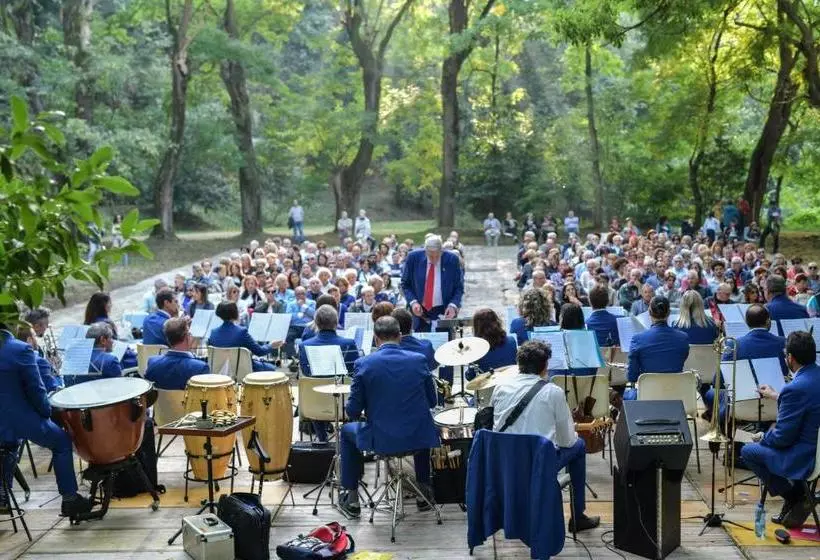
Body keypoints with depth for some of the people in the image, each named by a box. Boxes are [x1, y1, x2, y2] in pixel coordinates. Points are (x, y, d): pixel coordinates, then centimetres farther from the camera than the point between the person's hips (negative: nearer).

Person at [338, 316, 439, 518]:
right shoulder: (419, 360, -4)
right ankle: (424, 491, 39)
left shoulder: (364, 364, -9)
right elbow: (432, 401, 6)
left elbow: (353, 411, -6)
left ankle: (352, 499, 28)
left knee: (347, 431, 29)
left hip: (380, 439, -2)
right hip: (417, 438, 2)